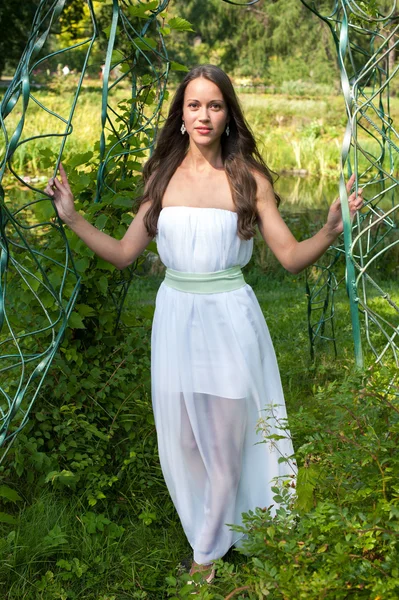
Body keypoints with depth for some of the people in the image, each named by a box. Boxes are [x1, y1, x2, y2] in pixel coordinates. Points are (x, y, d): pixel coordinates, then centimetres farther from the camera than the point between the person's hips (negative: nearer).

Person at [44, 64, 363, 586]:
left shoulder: (248, 178, -6)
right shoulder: (162, 176, 2)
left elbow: (292, 258, -5)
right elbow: (124, 253, 6)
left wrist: (329, 232, -23)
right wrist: (73, 218, -3)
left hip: (229, 320, -3)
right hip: (175, 318, 3)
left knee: (224, 444, 8)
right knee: (182, 442, 12)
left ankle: (209, 550, 30)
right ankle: (207, 528, 40)